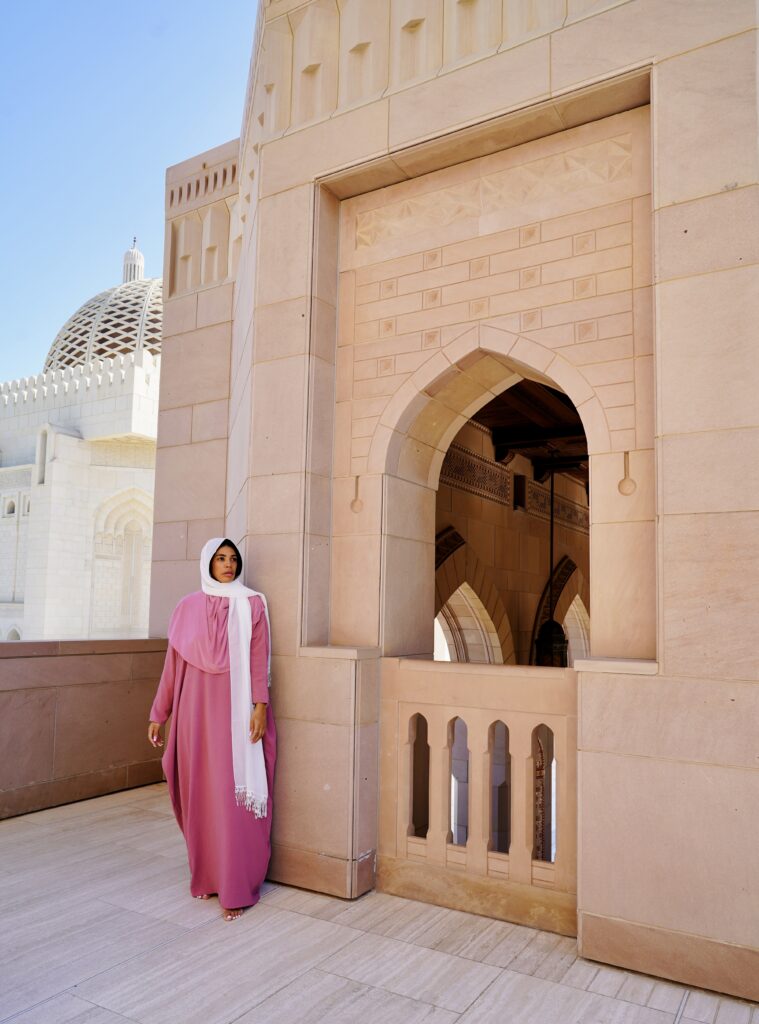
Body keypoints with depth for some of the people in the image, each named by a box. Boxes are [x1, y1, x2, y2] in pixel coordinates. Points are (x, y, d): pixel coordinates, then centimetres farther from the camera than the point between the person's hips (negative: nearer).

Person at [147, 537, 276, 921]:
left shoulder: (251, 605, 1)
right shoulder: (188, 607, 7)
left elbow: (259, 660, -4)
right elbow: (173, 663, 9)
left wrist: (260, 707, -13)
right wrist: (158, 714, 9)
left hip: (236, 709, -3)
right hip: (196, 708, 3)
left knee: (234, 795, -2)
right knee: (200, 792, 9)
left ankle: (236, 887, 5)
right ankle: (206, 875, 25)